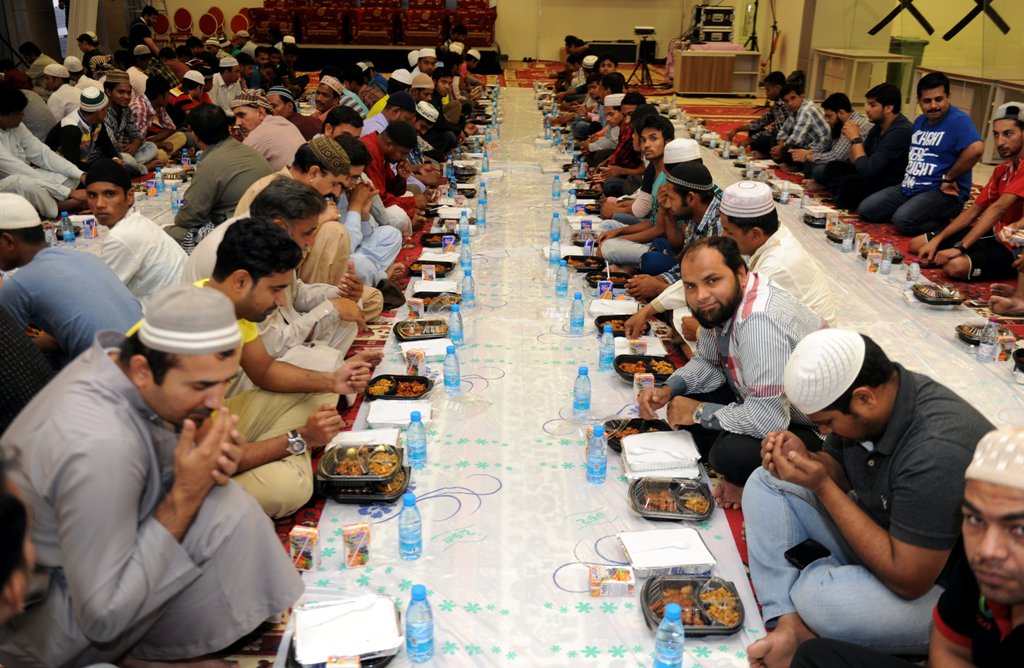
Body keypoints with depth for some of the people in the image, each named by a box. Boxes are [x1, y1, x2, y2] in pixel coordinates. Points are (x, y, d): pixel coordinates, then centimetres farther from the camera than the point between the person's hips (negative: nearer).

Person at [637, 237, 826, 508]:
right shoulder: (721, 302, -5)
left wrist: (699, 412, -19)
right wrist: (668, 390, -7)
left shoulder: (760, 320, -34)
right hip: (767, 406, 9)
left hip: (817, 432, -9)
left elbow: (767, 420, -34)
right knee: (681, 397, 2)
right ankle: (739, 477, 7)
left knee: (731, 453, -31)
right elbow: (707, 363, 12)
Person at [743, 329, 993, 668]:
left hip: (933, 585, -8)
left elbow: (908, 580, -30)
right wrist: (803, 458, -17)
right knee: (766, 483, -2)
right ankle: (788, 624, -13)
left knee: (820, 595, -34)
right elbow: (839, 467, 7)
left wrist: (821, 485, -30)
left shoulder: (936, 450, -35)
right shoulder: (860, 392, -12)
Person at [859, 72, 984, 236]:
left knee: (903, 221, -33)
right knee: (865, 210, -2)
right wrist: (909, 178, 6)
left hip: (942, 192, -9)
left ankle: (947, 224, -6)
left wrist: (948, 178, -19)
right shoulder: (920, 121, 15)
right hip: (909, 187, 9)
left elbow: (976, 149, -30)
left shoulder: (958, 120, -13)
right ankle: (928, 216, 5)